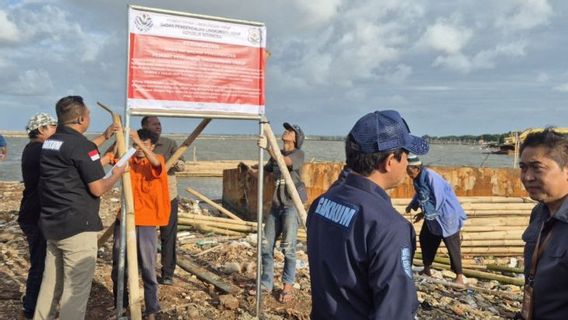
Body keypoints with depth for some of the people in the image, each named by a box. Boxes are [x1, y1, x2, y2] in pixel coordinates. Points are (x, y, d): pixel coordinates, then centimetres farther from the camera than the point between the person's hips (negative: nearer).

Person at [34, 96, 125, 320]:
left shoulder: (50, 143, 11)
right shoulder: (81, 145, -15)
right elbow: (97, 189, -16)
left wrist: (104, 137, 33)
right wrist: (117, 174, 2)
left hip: (51, 225, 9)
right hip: (77, 226, -9)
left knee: (51, 283, 19)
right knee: (76, 288, -1)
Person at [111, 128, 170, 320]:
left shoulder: (158, 160, 0)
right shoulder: (128, 160, 9)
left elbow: (155, 163, -23)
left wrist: (140, 143, -37)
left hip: (146, 223, -3)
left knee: (148, 269, 1)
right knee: (118, 266, 12)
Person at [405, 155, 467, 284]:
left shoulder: (430, 176, -28)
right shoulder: (417, 178, 0)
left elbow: (439, 200, -27)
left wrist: (424, 214, -20)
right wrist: (412, 205, 1)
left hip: (446, 215, -9)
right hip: (432, 215, 9)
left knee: (452, 245, 0)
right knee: (425, 239, 15)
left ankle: (459, 276, 13)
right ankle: (427, 269, 30)